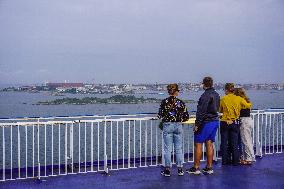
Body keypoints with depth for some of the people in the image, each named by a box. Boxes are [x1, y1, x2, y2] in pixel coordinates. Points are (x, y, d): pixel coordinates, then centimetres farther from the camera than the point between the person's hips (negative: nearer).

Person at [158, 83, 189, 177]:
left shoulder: (164, 102, -5)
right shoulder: (180, 102, -2)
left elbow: (160, 115, -4)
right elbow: (186, 117, 0)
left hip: (167, 126, -1)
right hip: (178, 126, 1)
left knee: (167, 149, 5)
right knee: (179, 148, 10)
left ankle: (167, 170, 8)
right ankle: (180, 169, 15)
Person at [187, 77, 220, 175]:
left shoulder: (205, 95, -17)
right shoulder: (216, 95, 12)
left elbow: (201, 111, -20)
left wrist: (197, 124, -16)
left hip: (206, 122, -9)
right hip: (215, 121, 9)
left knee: (198, 144, -1)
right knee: (209, 144, 11)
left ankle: (196, 168, 2)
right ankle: (209, 167, 13)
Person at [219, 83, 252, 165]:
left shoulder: (223, 99, -6)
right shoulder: (239, 99, -4)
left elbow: (220, 110, 2)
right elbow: (248, 106, 3)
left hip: (224, 123, -1)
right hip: (235, 123, 1)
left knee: (224, 142, 9)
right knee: (234, 143, 9)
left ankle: (225, 160, 13)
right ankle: (235, 161, 12)